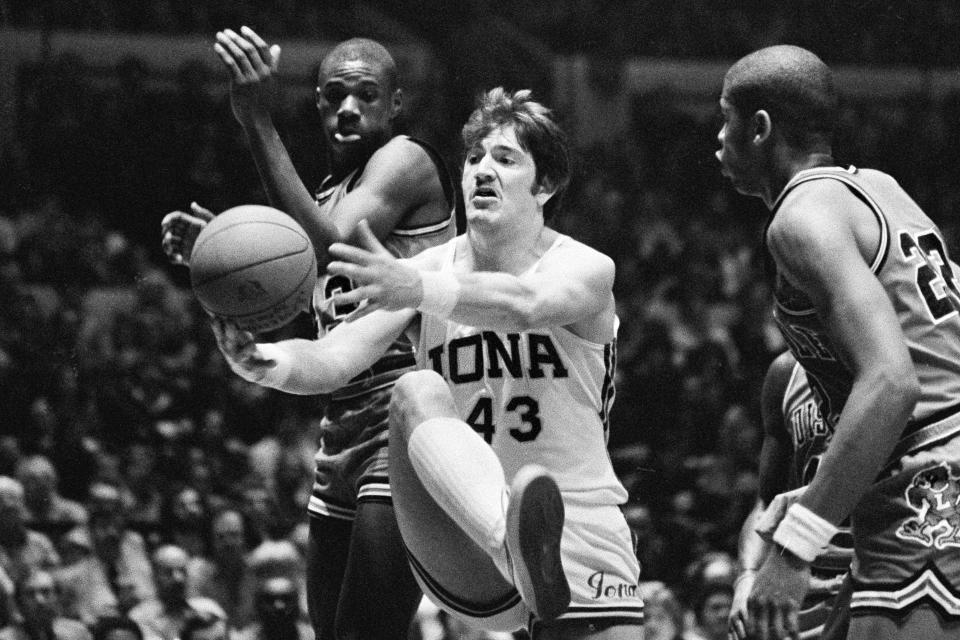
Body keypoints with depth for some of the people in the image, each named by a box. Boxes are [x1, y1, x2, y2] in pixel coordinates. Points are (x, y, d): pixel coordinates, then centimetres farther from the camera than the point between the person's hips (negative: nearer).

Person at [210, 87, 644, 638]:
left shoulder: (585, 270, -2)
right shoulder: (423, 272, 5)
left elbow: (526, 304, -26)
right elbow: (333, 359, -8)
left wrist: (419, 290, -43)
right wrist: (263, 363, -30)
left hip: (582, 529, -1)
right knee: (418, 391, -29)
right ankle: (517, 548, -53)